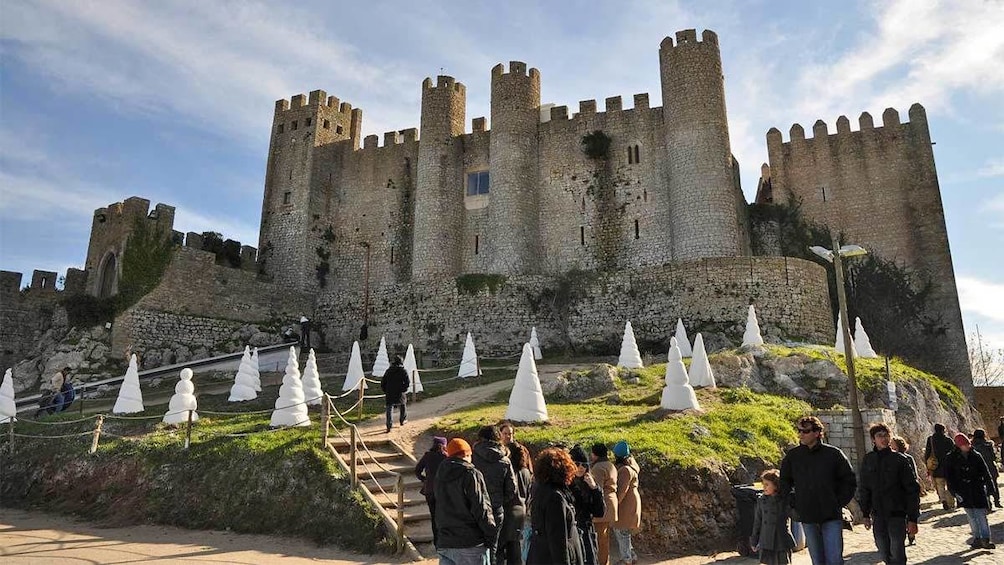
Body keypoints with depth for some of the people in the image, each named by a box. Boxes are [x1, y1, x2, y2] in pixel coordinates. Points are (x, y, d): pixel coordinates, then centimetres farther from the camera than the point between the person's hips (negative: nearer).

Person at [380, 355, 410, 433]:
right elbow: (407, 383, -14)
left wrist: (386, 391, 16)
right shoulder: (403, 371, -6)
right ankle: (403, 420, 38)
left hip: (389, 394, 2)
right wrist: (403, 389, 1)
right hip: (399, 394, -1)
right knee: (402, 406, 23)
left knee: (389, 409, 6)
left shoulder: (388, 370, 4)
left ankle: (389, 426, -4)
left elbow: (382, 383, 6)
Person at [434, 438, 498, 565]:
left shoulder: (439, 476, 11)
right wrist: (492, 536, -6)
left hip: (443, 544, 7)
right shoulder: (472, 474, -12)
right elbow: (482, 509, -15)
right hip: (470, 545, -6)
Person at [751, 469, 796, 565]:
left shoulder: (785, 500, -6)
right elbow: (757, 521, 8)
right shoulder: (761, 500, 2)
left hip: (782, 542, -2)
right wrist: (754, 541, 11)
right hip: (766, 542, 2)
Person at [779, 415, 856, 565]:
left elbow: (850, 481, 4)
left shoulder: (834, 454, -4)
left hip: (832, 517, -2)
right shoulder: (792, 456, 2)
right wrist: (794, 503, 3)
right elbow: (784, 482, 13)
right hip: (807, 518, 2)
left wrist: (839, 503, -2)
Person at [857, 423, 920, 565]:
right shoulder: (868, 460, 3)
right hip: (878, 515, 3)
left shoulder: (900, 459, -6)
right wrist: (866, 514, 9)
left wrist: (912, 518, -10)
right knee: (884, 553, 11)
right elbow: (863, 488, 9)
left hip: (897, 514, -3)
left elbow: (912, 489, -7)